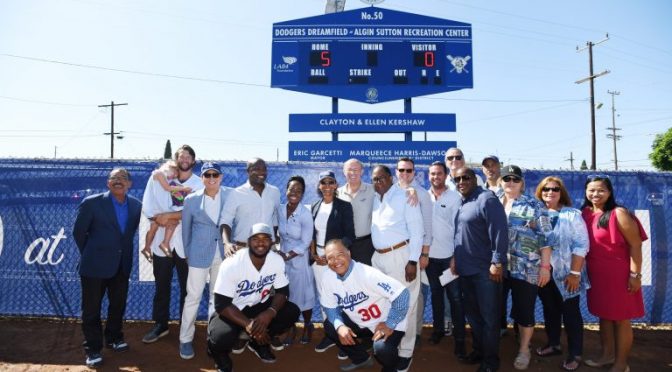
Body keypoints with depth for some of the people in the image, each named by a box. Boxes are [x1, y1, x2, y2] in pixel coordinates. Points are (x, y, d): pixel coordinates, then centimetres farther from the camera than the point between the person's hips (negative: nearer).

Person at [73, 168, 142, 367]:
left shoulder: (136, 205, 0)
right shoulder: (92, 202, -11)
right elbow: (78, 232, -3)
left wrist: (124, 253, 10)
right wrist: (90, 254, 4)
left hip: (122, 265, 4)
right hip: (95, 265, -4)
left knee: (118, 305, 16)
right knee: (92, 308, 6)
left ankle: (113, 338, 37)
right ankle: (93, 348, 21)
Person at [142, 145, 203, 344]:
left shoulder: (199, 184, -1)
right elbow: (147, 207, -3)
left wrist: (168, 216, -18)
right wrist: (161, 219, -17)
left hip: (186, 245, -1)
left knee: (187, 288, 9)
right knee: (161, 287, 13)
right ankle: (160, 325, 29)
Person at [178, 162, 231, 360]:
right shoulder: (191, 199, -4)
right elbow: (186, 228, 6)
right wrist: (187, 253, 10)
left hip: (223, 254, 1)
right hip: (199, 254, -1)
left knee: (218, 297, 13)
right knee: (193, 297, 4)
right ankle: (185, 339, 18)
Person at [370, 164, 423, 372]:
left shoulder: (405, 197, -6)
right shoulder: (374, 199, 11)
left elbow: (417, 231, -10)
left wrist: (413, 261, -15)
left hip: (401, 255, -6)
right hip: (378, 257, 6)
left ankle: (405, 352, 14)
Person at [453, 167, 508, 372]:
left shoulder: (487, 199, -13)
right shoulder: (459, 203, 11)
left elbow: (499, 232, -19)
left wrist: (497, 262, -21)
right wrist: (455, 258, 13)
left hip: (485, 270, -8)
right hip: (465, 269, 8)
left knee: (489, 317, 5)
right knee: (472, 314, 18)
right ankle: (478, 350, 35)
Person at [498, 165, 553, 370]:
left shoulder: (534, 205, -2)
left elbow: (545, 237, -5)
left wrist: (545, 266, -10)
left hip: (526, 269, -3)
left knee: (524, 310, 5)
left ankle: (524, 349, 26)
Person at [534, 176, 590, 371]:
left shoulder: (572, 214, -8)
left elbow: (581, 245, -12)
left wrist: (575, 273, -17)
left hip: (565, 274, -4)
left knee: (570, 313, 4)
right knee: (550, 310, 16)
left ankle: (575, 354, 16)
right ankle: (553, 344, 33)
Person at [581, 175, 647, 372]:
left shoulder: (619, 213, -14)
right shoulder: (585, 213, 3)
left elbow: (635, 245, -14)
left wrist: (635, 275, -16)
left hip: (618, 274, -6)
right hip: (596, 273, 6)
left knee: (620, 319, 6)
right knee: (603, 315, 17)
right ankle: (607, 354, 33)